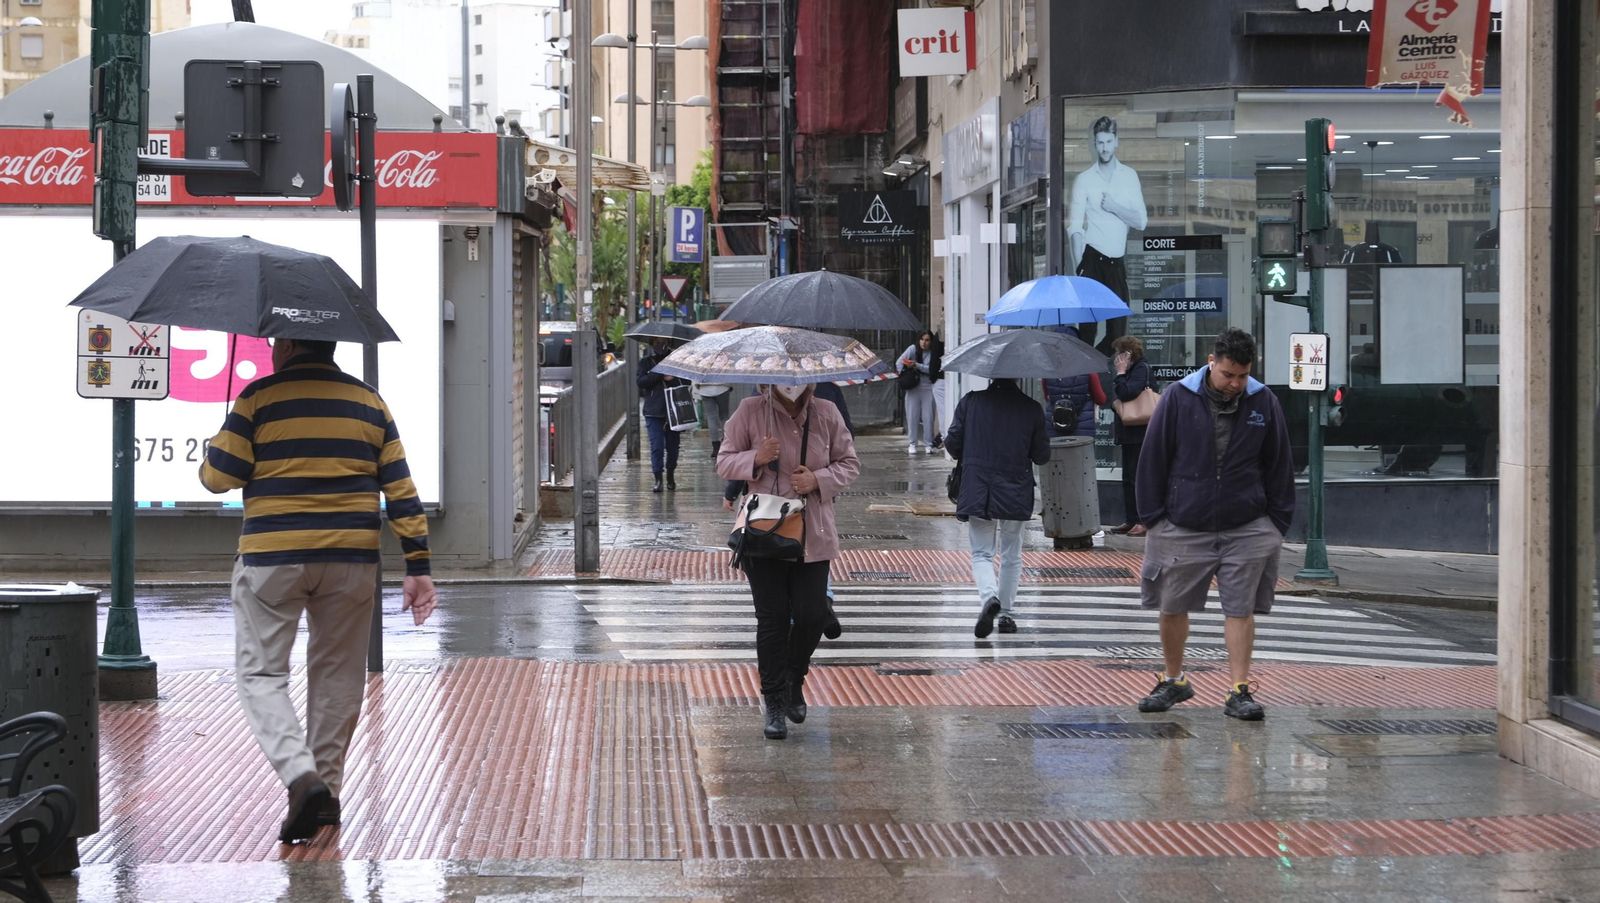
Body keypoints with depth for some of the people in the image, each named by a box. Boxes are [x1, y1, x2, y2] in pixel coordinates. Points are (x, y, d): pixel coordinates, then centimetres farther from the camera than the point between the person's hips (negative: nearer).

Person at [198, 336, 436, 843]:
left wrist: (211, 458, 20)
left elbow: (218, 476, -5)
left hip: (272, 559, -4)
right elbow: (400, 488, 5)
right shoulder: (369, 403, 8)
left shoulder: (260, 398, -4)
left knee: (261, 672, 4)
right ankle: (327, 791, 17)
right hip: (351, 559, 4)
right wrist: (418, 567, 6)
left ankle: (300, 775, -16)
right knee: (337, 673, 14)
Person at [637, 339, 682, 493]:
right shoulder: (646, 363, 9)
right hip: (654, 412, -2)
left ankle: (671, 477, 19)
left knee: (673, 445, 4)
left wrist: (671, 378, -13)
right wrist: (661, 375, -13)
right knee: (656, 445, -8)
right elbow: (641, 381, -6)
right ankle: (658, 479, -5)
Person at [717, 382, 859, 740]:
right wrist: (756, 459, -17)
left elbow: (850, 463, 9)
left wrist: (819, 479, -10)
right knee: (772, 619, -1)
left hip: (813, 534, 1)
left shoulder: (826, 414, 4)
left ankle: (795, 681, 25)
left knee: (812, 615, -4)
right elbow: (724, 462, 3)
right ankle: (775, 704, 7)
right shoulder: (750, 412, -1)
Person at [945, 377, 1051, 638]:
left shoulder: (970, 402, -4)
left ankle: (989, 597, -20)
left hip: (977, 491, 0)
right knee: (1011, 556, 16)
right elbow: (1042, 456, -1)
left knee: (981, 553, 7)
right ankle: (1007, 614, 19)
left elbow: (952, 443, -2)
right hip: (1015, 493, 0)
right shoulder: (1031, 409, -5)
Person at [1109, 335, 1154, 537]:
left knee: (1139, 478, -6)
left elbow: (1126, 393, -26)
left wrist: (1120, 372, -15)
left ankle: (1144, 521, -2)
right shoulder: (1133, 369, 16)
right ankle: (1131, 520, 18)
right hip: (1129, 433, 10)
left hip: (1139, 434, -10)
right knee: (1129, 479, 13)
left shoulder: (1142, 369, -13)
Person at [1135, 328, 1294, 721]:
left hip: (1247, 527, 0)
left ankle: (1239, 691, 2)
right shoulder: (1178, 398, -4)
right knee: (1173, 608, 8)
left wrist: (1278, 523, 5)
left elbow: (1280, 466, 9)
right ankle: (1174, 681, 26)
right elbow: (1153, 460, 1)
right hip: (1183, 525, 0)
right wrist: (1153, 517, -2)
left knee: (1241, 609, -2)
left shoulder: (1264, 403, 1)